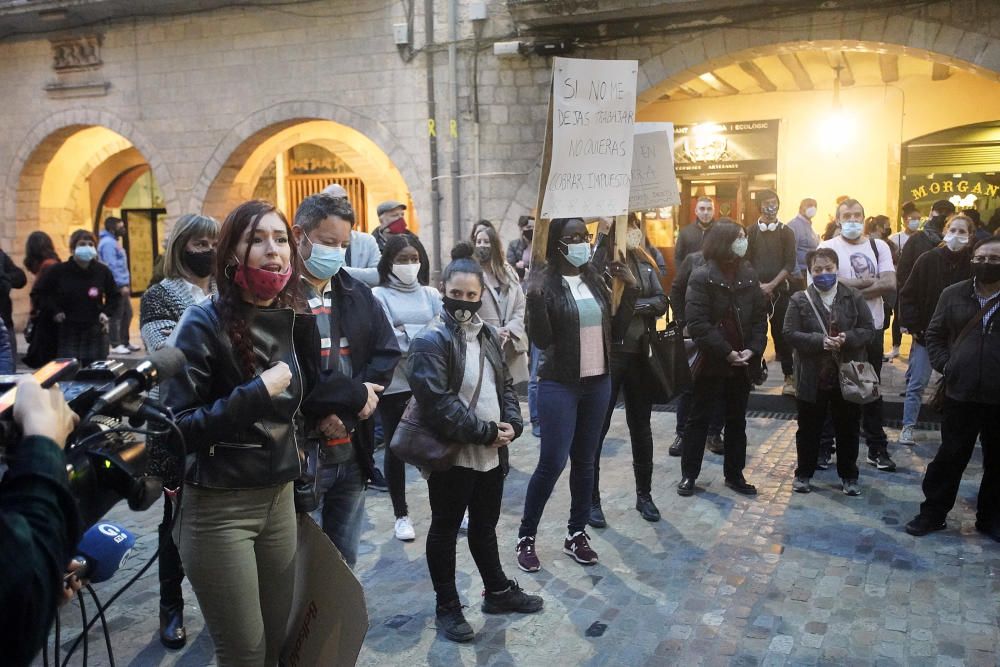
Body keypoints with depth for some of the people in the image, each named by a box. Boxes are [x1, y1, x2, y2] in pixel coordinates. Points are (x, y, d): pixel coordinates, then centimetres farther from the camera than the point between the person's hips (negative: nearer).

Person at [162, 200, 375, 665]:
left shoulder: (294, 320, 3)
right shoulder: (205, 323, -14)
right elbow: (175, 428, -19)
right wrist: (256, 393, -23)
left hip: (279, 497, 6)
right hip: (217, 507, -5)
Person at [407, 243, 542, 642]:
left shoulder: (488, 334, 9)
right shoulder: (431, 340, -16)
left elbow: (505, 384, 15)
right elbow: (437, 403, -24)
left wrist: (512, 423, -4)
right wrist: (485, 432, -20)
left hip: (491, 453, 7)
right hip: (451, 456, -7)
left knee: (485, 526, 22)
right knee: (445, 530, 10)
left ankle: (497, 591, 39)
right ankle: (447, 607, 24)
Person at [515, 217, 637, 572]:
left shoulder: (595, 280, 7)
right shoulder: (544, 282, -10)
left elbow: (615, 332, 8)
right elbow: (540, 339, -17)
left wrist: (631, 290, 1)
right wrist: (534, 297, -29)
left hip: (598, 383, 6)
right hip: (559, 386, -5)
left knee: (584, 461, 11)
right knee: (552, 462, -6)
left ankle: (576, 533, 23)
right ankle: (525, 537, 11)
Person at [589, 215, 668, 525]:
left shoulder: (644, 262, 8)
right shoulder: (599, 259, -7)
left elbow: (661, 301, 1)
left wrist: (633, 305, -14)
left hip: (640, 353, 5)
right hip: (606, 354, -5)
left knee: (641, 427, 15)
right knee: (597, 428, 3)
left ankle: (644, 495, 30)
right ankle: (591, 500, 15)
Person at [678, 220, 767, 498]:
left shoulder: (749, 275, 5)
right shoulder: (702, 277, -10)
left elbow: (760, 317, 4)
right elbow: (697, 323, -17)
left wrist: (753, 350, -11)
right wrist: (726, 352, -20)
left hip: (742, 363, 5)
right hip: (710, 361, -5)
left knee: (737, 421, 14)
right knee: (698, 419, 6)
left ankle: (734, 474, 26)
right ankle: (688, 475, 17)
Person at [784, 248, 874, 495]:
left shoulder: (854, 297, 2)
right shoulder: (799, 299, -3)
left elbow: (868, 329, 0)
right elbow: (790, 333, -9)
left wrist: (847, 339, -20)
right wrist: (820, 341, -22)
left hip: (848, 375, 1)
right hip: (812, 377, -1)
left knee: (848, 429, 12)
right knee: (809, 428, 10)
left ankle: (849, 476, 27)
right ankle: (804, 473, 26)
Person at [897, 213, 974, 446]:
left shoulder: (973, 264, -5)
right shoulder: (929, 259, -5)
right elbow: (908, 294, -2)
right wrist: (913, 327, -7)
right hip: (926, 334, -1)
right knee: (917, 383, 2)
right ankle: (908, 427, 10)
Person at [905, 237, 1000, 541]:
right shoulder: (953, 294, 4)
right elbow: (934, 334, 10)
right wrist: (944, 365, -3)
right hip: (961, 393, 1)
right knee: (950, 457, 8)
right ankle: (932, 513, 21)